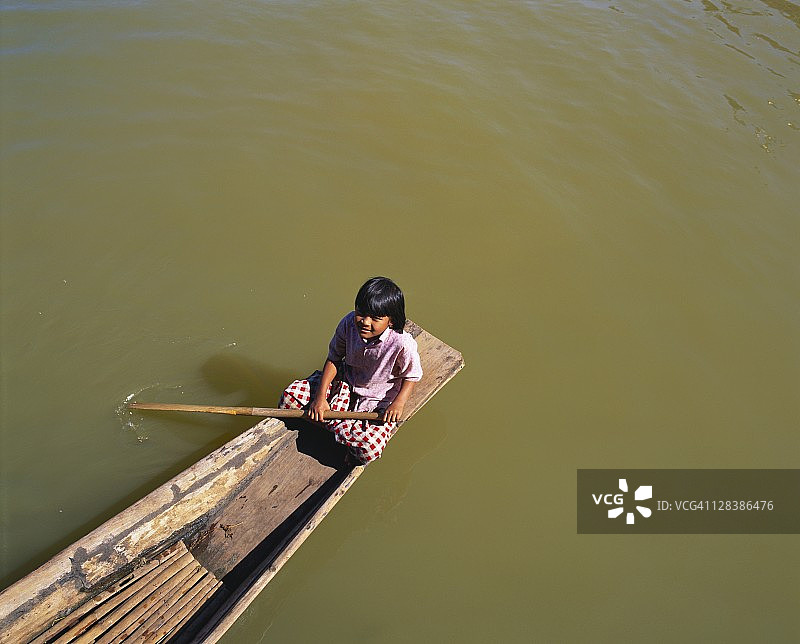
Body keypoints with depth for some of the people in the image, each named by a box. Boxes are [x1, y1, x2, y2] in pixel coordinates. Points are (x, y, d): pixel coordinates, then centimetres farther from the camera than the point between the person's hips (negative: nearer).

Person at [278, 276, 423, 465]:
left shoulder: (403, 343, -30)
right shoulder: (349, 323, -20)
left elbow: (411, 376, -10)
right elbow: (334, 359, -6)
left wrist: (399, 403, -25)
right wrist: (320, 396, -12)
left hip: (378, 401, -3)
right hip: (346, 381, 4)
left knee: (370, 448, -28)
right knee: (290, 396, -10)